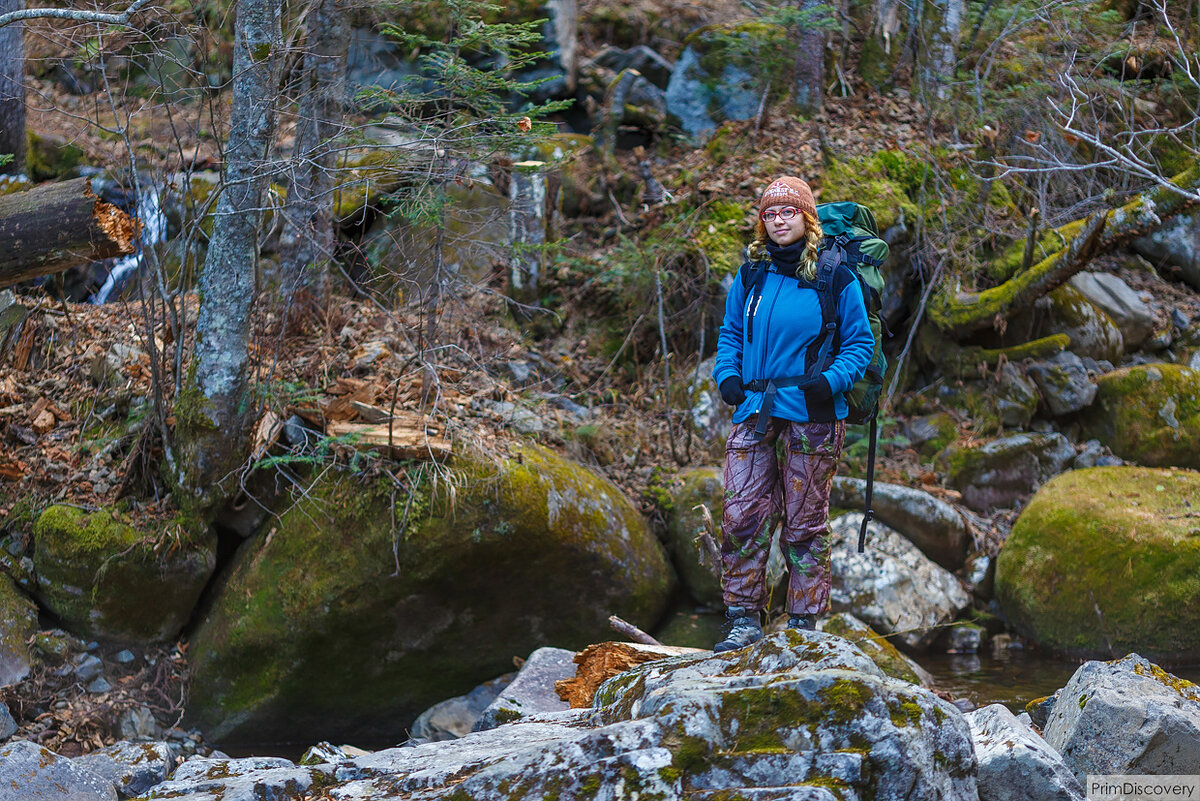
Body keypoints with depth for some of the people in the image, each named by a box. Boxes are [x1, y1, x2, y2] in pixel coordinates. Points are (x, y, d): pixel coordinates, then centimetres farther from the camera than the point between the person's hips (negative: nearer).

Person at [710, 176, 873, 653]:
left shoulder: (835, 275, -2)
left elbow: (859, 343, 1)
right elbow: (730, 334, 19)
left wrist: (831, 381, -16)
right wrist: (727, 376, 1)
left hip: (811, 415, -3)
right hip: (754, 412, 3)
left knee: (805, 522, 4)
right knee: (741, 516, -3)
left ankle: (804, 622, 13)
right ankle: (744, 621, 6)